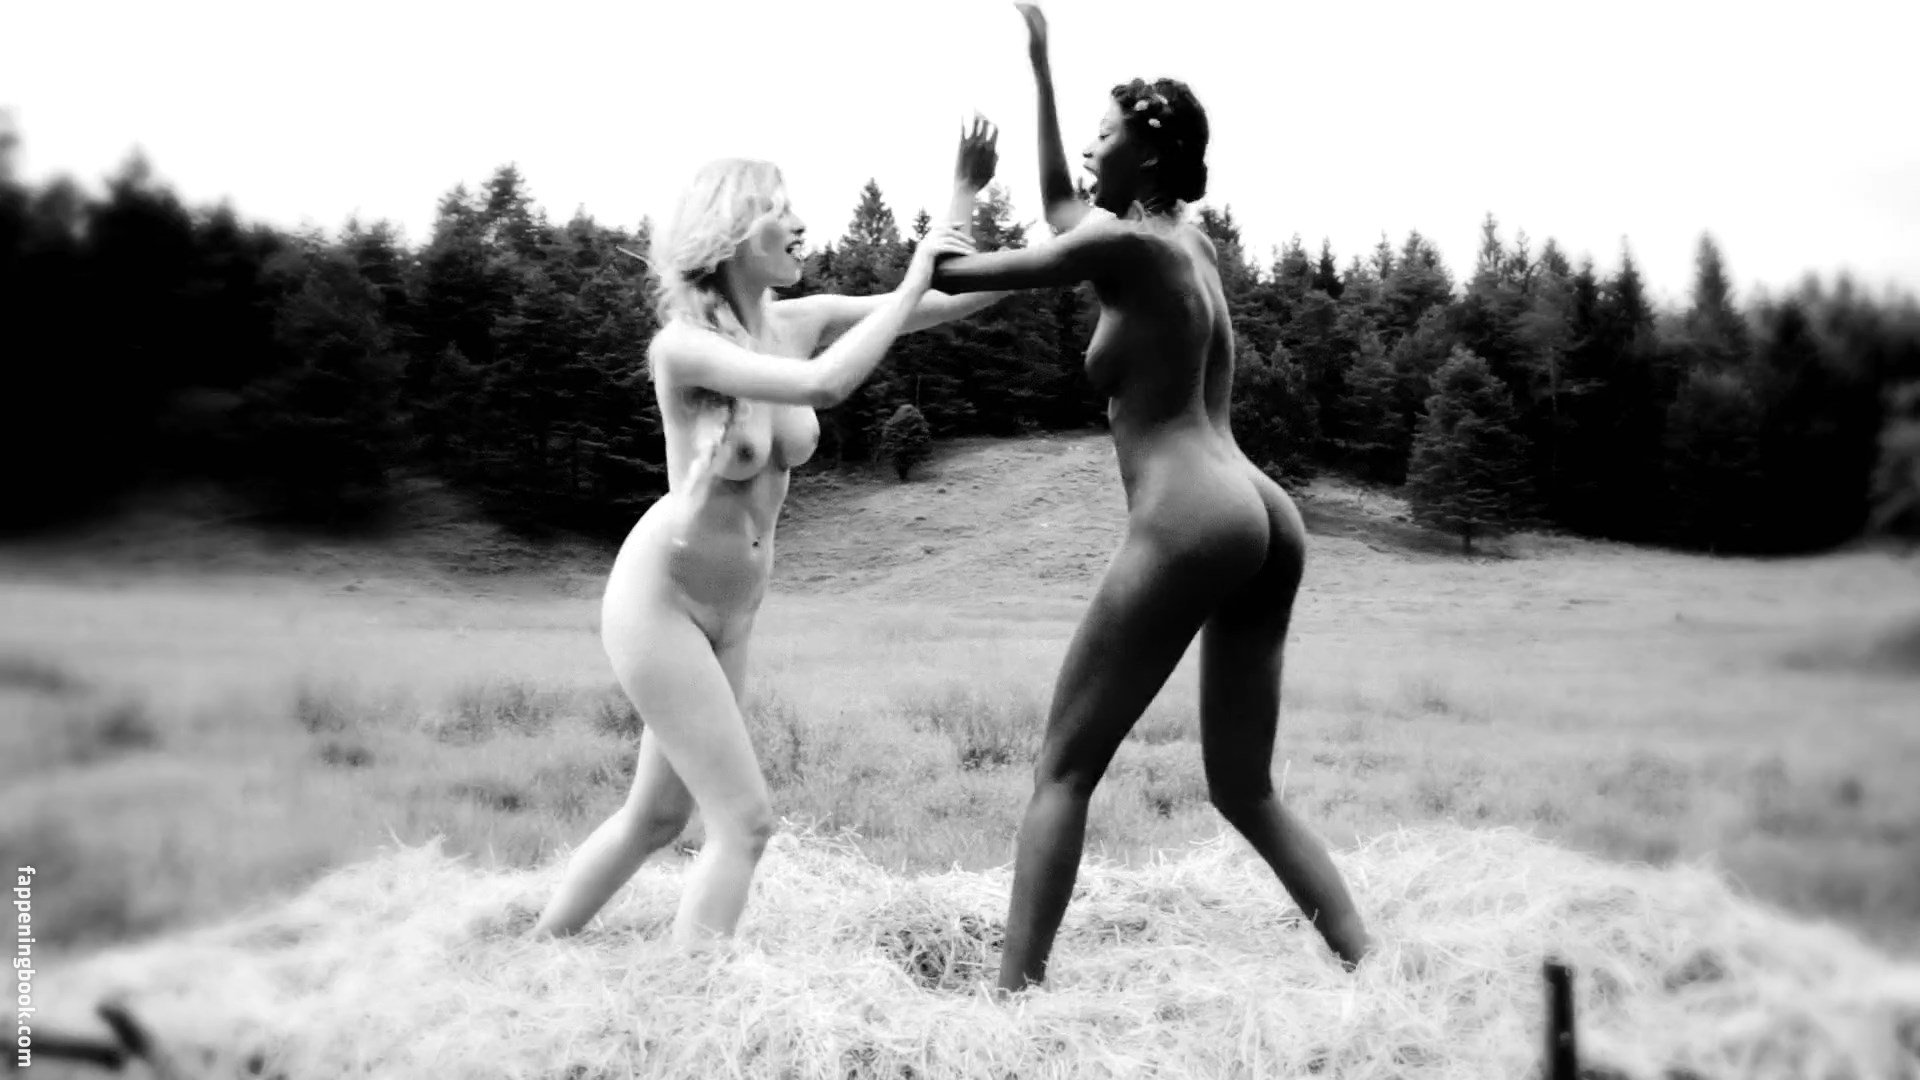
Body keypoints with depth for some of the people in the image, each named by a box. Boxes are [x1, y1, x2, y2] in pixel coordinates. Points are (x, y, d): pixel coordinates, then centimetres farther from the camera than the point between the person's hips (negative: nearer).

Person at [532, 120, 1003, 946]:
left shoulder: (797, 320, -2)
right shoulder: (683, 343, -21)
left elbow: (956, 299, -1)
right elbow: (824, 385, -37)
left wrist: (967, 193, -13)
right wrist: (913, 278, -28)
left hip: (730, 615, 8)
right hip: (657, 600, -7)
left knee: (658, 817, 18)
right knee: (745, 821, -11)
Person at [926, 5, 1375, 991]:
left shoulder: (1126, 244, -3)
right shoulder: (1190, 240, 21)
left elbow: (956, 275, 0)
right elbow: (1061, 210, 36)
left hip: (1189, 525, -9)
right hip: (1263, 520, 9)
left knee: (1062, 770, -1)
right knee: (1244, 791, 14)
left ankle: (1015, 992, -2)